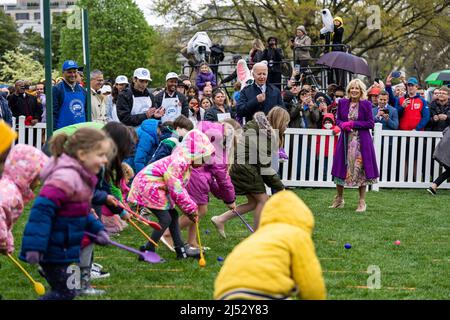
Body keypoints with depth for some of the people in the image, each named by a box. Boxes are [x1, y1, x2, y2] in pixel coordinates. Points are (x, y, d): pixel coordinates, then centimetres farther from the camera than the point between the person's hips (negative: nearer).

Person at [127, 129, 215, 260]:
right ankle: (147, 251, -5)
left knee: (173, 215, 12)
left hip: (156, 188, 11)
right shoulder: (179, 161, -24)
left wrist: (191, 210, 7)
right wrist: (191, 207, -14)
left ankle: (181, 249, 18)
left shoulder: (186, 164, 9)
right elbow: (176, 189, -23)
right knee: (165, 219, -11)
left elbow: (181, 188, 14)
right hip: (147, 185, -11)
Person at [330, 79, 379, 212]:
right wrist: (342, 125, -10)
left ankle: (362, 202, 8)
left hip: (361, 141, -3)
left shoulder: (366, 104, -4)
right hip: (345, 140, 3)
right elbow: (338, 119, 13)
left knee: (360, 170, -1)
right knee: (341, 168, 6)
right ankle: (339, 200, 20)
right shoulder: (342, 103, 6)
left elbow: (370, 123, -6)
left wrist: (353, 124, -14)